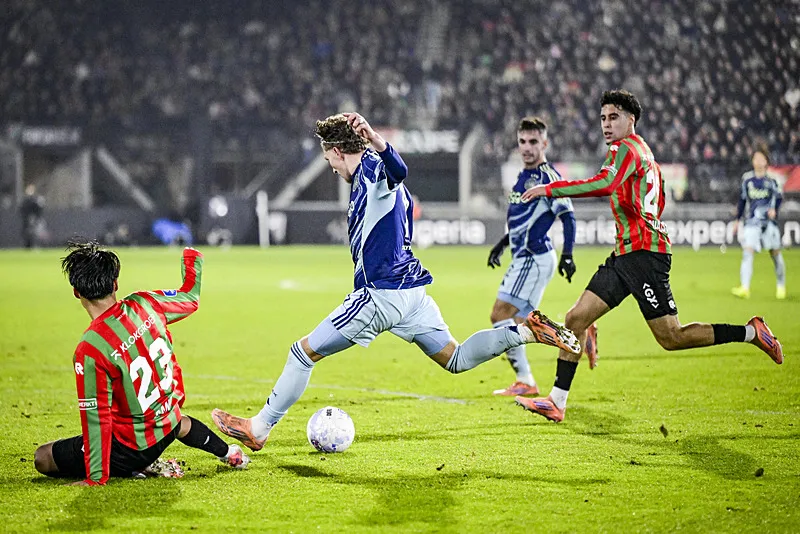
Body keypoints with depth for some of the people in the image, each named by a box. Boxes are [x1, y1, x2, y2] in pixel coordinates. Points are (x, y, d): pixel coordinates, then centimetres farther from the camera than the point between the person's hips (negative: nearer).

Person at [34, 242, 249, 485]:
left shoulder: (89, 349, -28)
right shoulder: (144, 304, -13)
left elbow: (97, 416, -23)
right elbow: (189, 299, 9)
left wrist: (96, 477, -15)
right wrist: (192, 257, 28)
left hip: (132, 447, -7)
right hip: (168, 427, 7)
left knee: (42, 458, 3)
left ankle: (135, 470, -3)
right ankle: (229, 453, 50)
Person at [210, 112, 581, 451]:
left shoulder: (371, 168, -10)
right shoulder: (367, 177, 20)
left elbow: (398, 170, -34)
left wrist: (376, 141, -55)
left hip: (382, 294, -10)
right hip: (412, 288, 10)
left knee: (303, 353, 0)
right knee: (456, 360, 10)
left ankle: (258, 429, 6)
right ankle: (526, 331, -5)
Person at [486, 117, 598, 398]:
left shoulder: (547, 175, -14)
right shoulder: (524, 175, 15)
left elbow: (567, 216, -19)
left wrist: (567, 255, -26)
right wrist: (503, 242, 28)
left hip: (534, 258, -10)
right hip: (524, 258, 10)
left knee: (501, 315, -11)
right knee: (520, 322, 11)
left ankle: (525, 382, -8)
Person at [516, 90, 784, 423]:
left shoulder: (625, 148, -10)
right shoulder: (645, 153, 20)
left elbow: (605, 184, -29)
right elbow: (657, 205, 28)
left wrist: (549, 189, -28)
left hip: (643, 254, -10)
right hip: (624, 256, 10)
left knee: (672, 338, -9)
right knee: (576, 319, 3)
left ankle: (751, 333, 4)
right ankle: (556, 402, 3)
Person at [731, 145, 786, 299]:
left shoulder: (770, 180, 2)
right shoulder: (747, 178, 7)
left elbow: (778, 197, -8)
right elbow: (742, 200, 17)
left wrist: (774, 208, -28)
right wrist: (738, 219, 19)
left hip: (769, 221, -1)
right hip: (752, 221, 1)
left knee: (775, 253, 6)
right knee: (747, 252, -14)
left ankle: (781, 286, 25)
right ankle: (744, 288, -21)